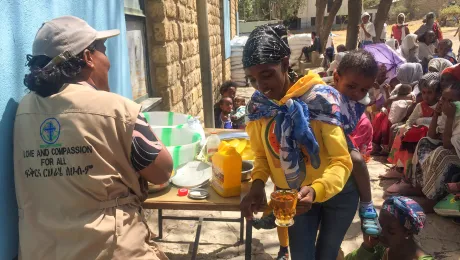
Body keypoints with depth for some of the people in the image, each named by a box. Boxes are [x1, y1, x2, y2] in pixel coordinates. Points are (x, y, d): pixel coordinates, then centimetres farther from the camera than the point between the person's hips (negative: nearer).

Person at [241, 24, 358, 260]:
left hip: (336, 192, -2)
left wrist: (316, 190, -44)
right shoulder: (257, 105, -13)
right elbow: (262, 154, 0)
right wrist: (257, 184, -19)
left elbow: (341, 161, -27)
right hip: (295, 195, 2)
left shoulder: (321, 99, -26)